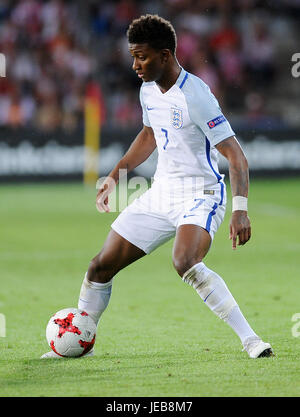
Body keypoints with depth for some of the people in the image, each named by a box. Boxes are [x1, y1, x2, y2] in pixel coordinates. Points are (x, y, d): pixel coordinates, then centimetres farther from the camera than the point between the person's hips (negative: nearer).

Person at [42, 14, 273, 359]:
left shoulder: (194, 95, -21)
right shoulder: (148, 90, 4)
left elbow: (235, 154, -22)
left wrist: (240, 210, -33)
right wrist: (115, 176, 23)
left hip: (200, 195, -8)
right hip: (161, 193, 8)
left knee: (185, 263, -36)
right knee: (101, 266, 6)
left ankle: (249, 339, -29)